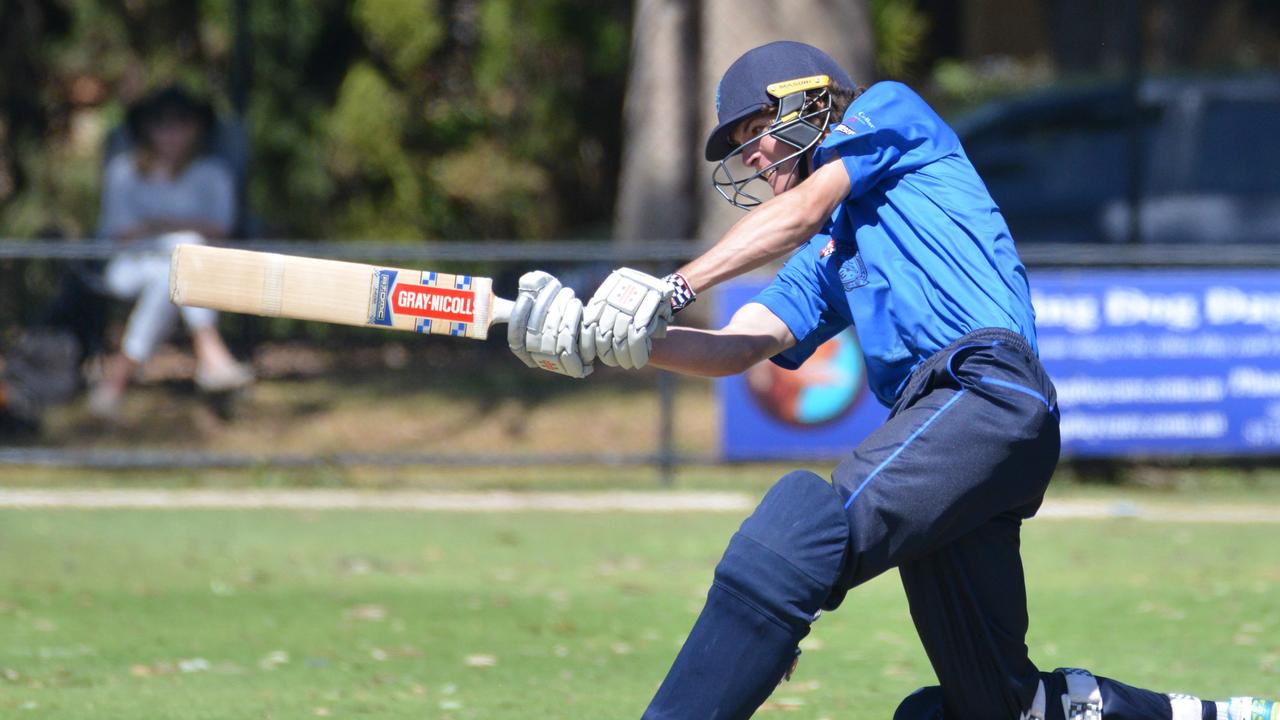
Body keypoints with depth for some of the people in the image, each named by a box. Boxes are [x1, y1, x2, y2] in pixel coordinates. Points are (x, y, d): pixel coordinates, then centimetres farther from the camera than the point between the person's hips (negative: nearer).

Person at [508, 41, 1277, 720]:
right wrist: (601, 339, 0)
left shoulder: (891, 110, 19)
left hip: (990, 389, -9)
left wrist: (672, 289, -7)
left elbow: (803, 209, 3)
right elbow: (734, 350, 17)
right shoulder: (823, 261, 34)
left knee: (791, 542, -29)